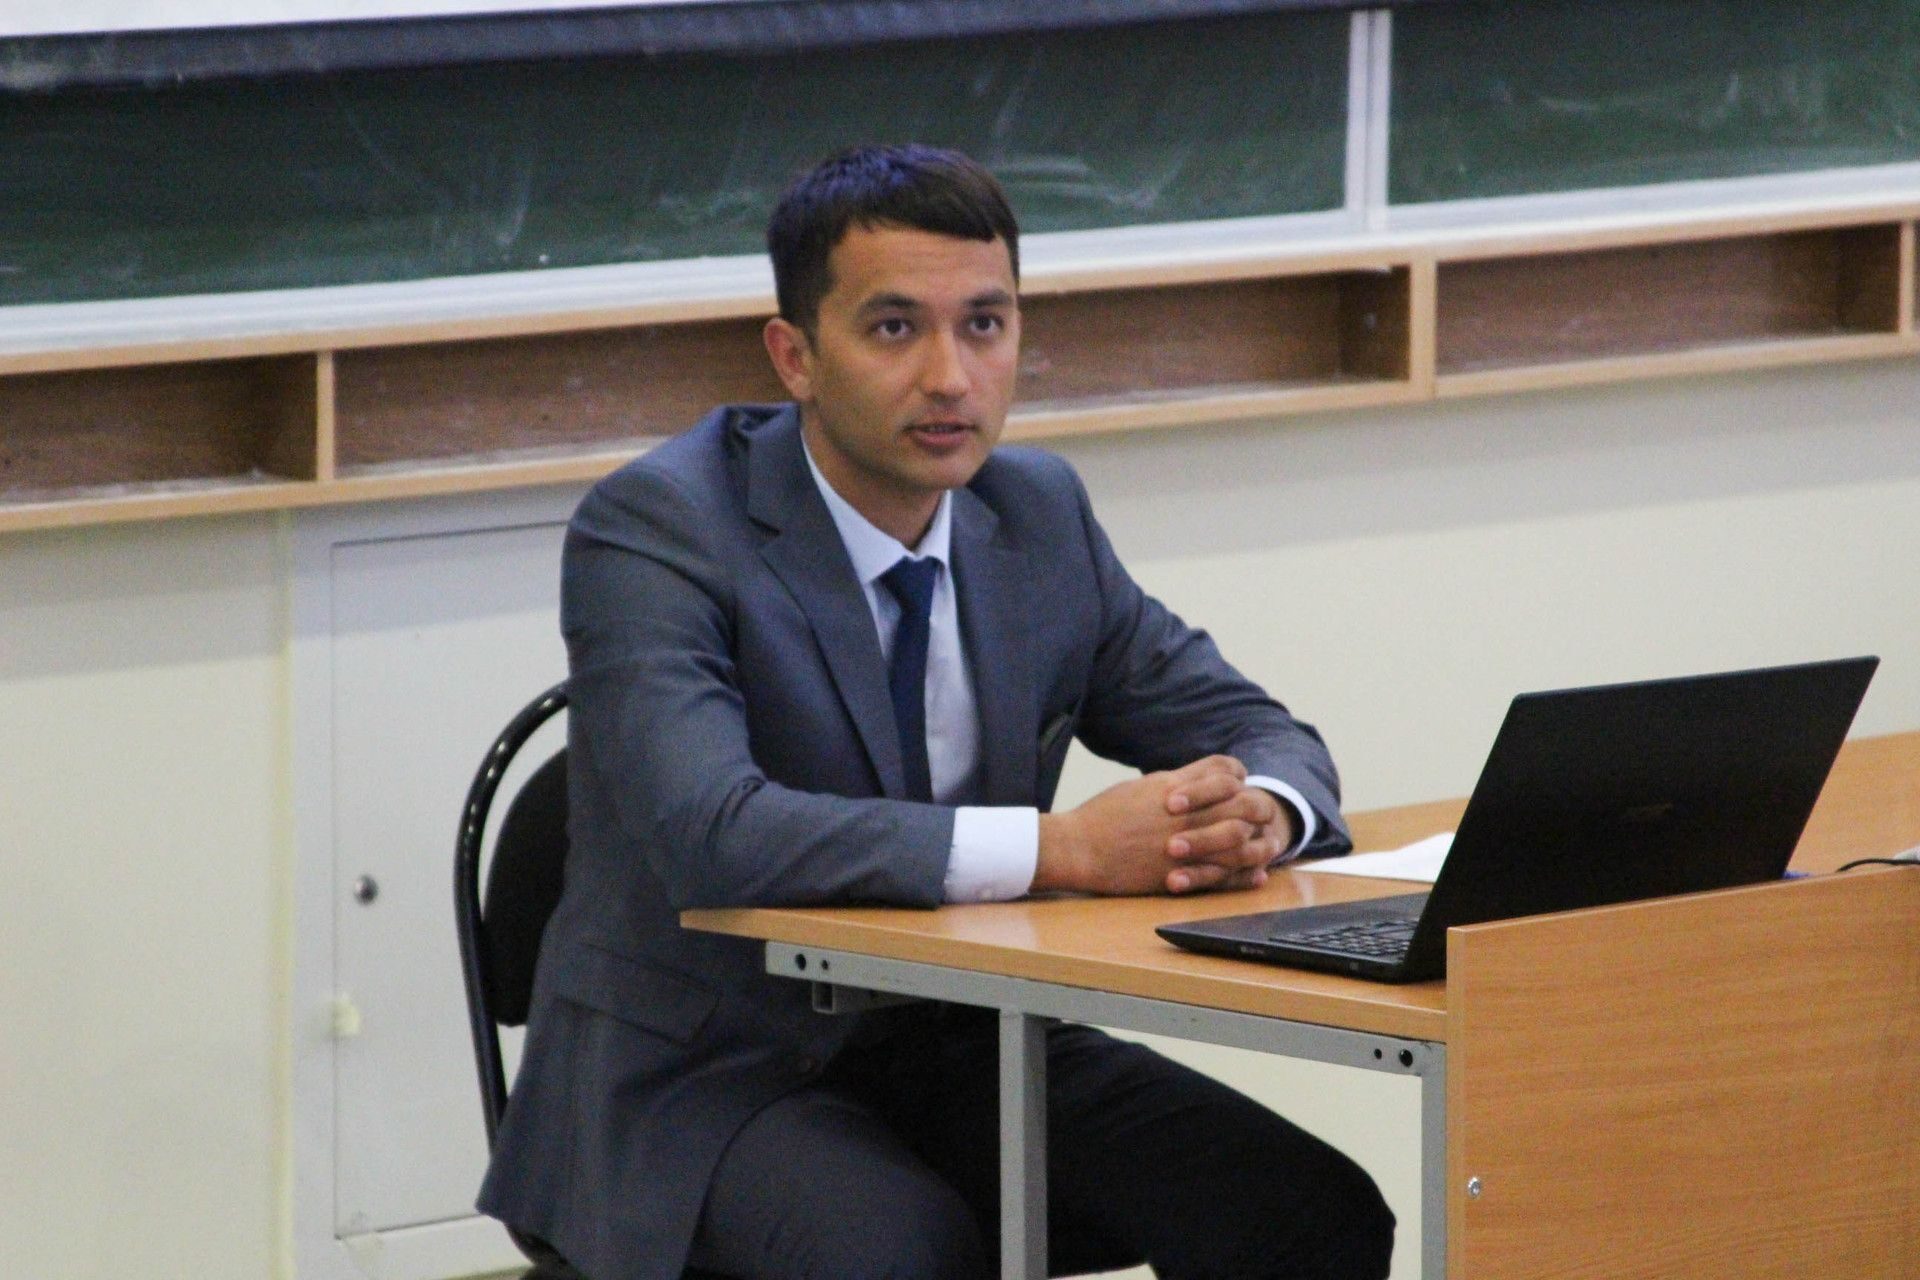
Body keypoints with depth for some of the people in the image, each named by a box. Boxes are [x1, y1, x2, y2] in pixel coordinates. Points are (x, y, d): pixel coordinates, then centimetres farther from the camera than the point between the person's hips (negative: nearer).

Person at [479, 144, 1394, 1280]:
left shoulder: (1040, 514, 5)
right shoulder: (654, 532, -15)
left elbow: (1263, 738, 10)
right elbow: (711, 832, -30)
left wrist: (1253, 813, -17)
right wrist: (1064, 847, -33)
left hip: (967, 1054, 6)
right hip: (710, 1080, -6)